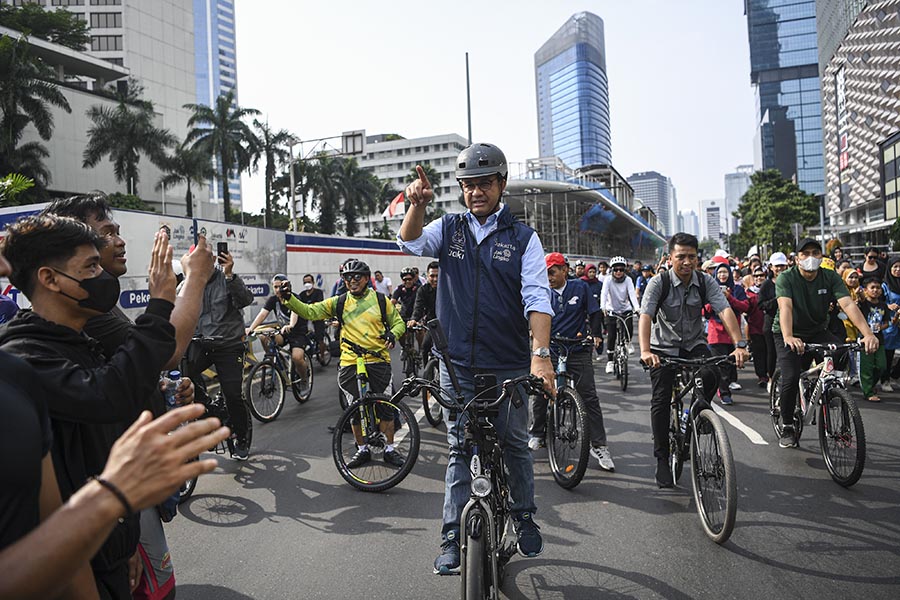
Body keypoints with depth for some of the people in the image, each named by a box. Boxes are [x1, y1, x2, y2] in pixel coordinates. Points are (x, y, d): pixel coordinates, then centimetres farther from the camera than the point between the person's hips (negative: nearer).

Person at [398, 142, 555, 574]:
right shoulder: (449, 229, 6)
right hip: (458, 364, 1)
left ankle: (525, 520, 34)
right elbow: (411, 244, -11)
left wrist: (541, 352, -23)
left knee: (515, 445, 13)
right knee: (460, 450, 9)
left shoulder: (522, 237, 0)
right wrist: (417, 205, -30)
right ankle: (453, 539, 17)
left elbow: (536, 297, -10)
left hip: (509, 366, -1)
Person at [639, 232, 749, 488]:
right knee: (661, 400, -8)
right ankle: (662, 460, 5)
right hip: (664, 347, -2)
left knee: (711, 374, -28)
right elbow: (645, 316, -29)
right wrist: (645, 351, -45)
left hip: (694, 345, 2)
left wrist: (739, 345, -37)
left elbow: (725, 310, -21)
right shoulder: (659, 283, -17)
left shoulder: (705, 281, -9)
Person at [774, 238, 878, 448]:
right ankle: (787, 427, 2)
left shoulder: (830, 277, -8)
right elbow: (785, 307, -32)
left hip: (817, 331, 3)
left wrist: (868, 333, -37)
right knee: (791, 379, -21)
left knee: (843, 354, -25)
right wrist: (788, 337, -50)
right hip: (790, 336, -3)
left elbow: (848, 304, -21)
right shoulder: (786, 278, -16)